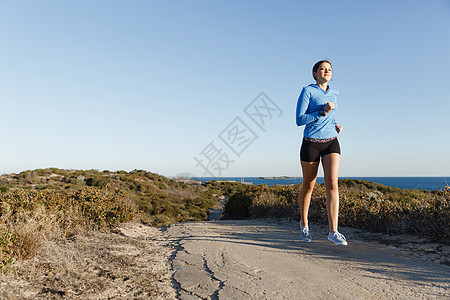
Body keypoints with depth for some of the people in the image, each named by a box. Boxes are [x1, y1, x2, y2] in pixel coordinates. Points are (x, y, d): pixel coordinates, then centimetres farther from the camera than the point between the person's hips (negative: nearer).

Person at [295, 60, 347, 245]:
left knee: (332, 184, -13)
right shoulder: (307, 91, -4)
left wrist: (335, 125, 9)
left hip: (331, 143, 4)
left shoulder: (334, 93, 13)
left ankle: (333, 231, -12)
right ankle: (304, 222, 30)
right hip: (311, 144, -4)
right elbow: (299, 120, -12)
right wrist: (323, 112, -20)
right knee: (308, 186, 8)